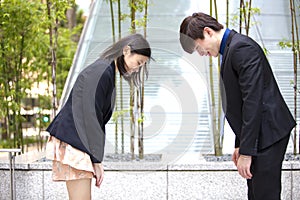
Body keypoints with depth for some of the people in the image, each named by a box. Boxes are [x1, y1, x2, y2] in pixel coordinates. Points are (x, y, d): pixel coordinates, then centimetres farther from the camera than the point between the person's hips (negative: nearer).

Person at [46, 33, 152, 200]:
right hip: (72, 138, -10)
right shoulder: (101, 72, -14)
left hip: (82, 141, 10)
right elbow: (90, 116, -17)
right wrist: (97, 160, -14)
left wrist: (96, 159, 14)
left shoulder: (109, 72, 17)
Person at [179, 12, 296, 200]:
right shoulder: (231, 48, 16)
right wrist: (240, 144, 21)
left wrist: (246, 151, -21)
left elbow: (253, 101, -22)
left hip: (267, 131, -10)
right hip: (259, 134, 10)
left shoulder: (241, 48, -16)